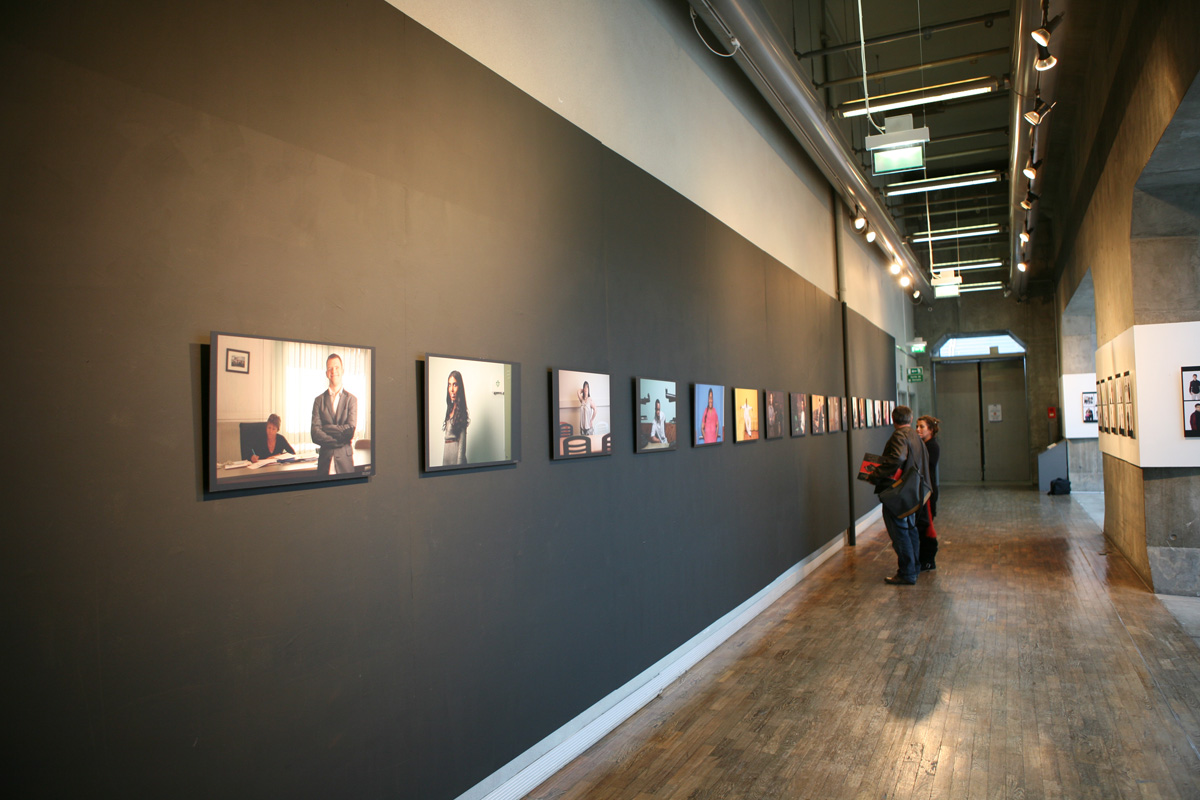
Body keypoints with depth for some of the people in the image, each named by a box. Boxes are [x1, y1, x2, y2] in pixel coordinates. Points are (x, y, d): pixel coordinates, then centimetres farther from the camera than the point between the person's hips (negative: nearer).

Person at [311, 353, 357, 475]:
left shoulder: (351, 399, 5)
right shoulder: (319, 400, 7)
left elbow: (351, 430, -7)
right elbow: (315, 434, -4)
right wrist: (339, 441, -12)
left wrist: (326, 428, -9)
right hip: (325, 459, 1)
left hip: (345, 459, -1)